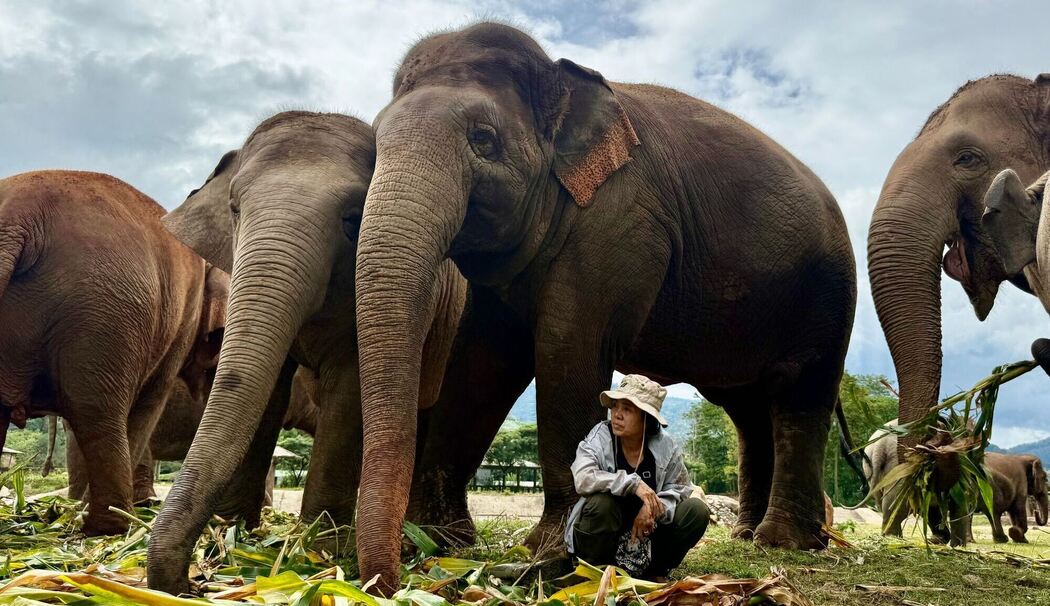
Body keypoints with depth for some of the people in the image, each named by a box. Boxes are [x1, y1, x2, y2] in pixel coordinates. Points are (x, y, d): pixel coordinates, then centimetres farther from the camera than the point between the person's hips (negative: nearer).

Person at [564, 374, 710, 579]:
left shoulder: (665, 446, -8)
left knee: (697, 510, -14)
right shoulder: (599, 438, -17)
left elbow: (679, 488, -3)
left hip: (645, 536, 3)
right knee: (601, 501, -34)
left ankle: (655, 570, 4)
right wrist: (633, 484, -37)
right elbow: (582, 478, -32)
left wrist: (654, 508, -24)